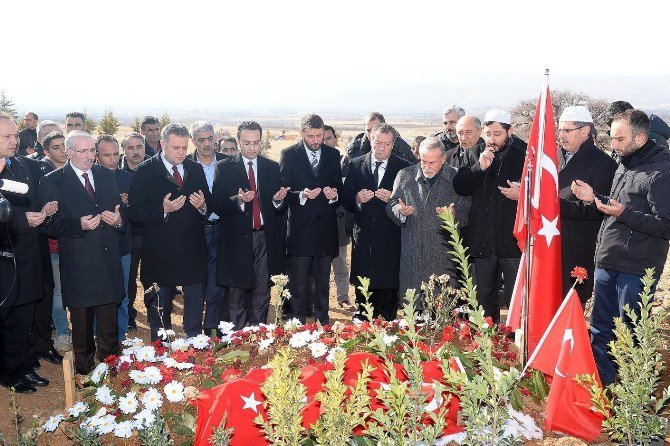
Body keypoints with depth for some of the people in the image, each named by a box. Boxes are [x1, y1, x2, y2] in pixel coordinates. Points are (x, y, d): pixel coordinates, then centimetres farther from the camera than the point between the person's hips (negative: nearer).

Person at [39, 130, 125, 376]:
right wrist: (78, 225, -22)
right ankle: (84, 370, 28)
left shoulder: (106, 176, 10)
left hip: (108, 261, 3)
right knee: (81, 322, 11)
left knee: (109, 321, 12)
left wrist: (119, 220, -7)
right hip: (78, 264, -3)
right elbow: (48, 224, -8)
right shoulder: (53, 182, -4)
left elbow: (119, 210, 15)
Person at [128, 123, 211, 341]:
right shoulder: (145, 172, -7)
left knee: (195, 310, 13)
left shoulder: (196, 169, 7)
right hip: (160, 255, -3)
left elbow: (209, 206, 10)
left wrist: (203, 206, -13)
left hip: (193, 252, 3)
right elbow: (134, 213, -11)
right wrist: (163, 209, -24)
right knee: (159, 312, 12)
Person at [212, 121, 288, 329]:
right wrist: (238, 200, -23)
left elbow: (282, 209, 8)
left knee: (262, 294, 8)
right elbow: (217, 205, -6)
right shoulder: (225, 168, 1)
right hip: (237, 239, -2)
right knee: (237, 295, 6)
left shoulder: (272, 167, 9)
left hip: (266, 239, 2)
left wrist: (278, 200, -15)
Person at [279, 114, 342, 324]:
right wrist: (302, 195, -23)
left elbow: (339, 187, 11)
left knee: (323, 283, 15)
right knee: (297, 285, 3)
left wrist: (334, 195, -11)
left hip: (326, 227, 4)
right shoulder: (289, 155, -3)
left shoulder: (333, 154, 8)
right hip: (299, 228, -3)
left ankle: (323, 323, 28)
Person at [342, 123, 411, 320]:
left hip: (391, 237, -2)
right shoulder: (355, 165, 7)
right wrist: (357, 199, -12)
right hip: (364, 236, 2)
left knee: (389, 289, 2)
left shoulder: (404, 167, 1)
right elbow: (345, 199, 8)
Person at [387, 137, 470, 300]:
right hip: (411, 255, 1)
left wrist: (453, 214, -18)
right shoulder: (405, 176, 8)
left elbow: (466, 213, 4)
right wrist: (400, 211, -13)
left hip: (443, 257, -1)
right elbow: (391, 205, 10)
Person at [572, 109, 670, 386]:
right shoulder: (624, 165, 14)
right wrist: (593, 198, 7)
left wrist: (624, 214, -26)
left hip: (635, 270, -8)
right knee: (600, 329, 16)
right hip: (606, 263, 9)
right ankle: (599, 383, 29)